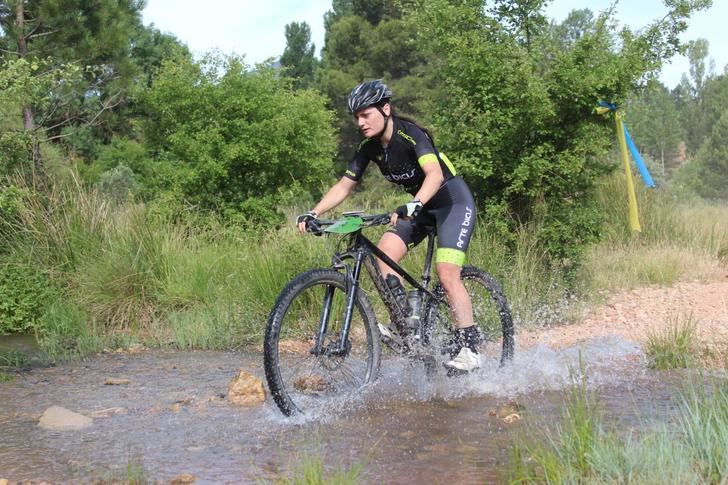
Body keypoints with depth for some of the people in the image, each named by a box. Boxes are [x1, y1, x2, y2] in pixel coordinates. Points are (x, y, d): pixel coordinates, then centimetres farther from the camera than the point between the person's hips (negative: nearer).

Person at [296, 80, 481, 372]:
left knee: (447, 275, -20)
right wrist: (313, 213, -14)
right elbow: (344, 186, 0)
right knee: (382, 255, -14)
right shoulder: (369, 147, -3)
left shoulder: (410, 134, -25)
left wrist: (412, 205, -57)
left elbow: (434, 174, -40)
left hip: (453, 198, -7)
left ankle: (469, 348, -12)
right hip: (421, 206, 7)